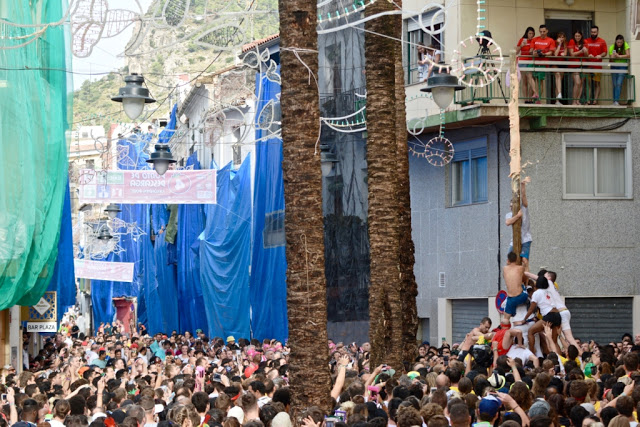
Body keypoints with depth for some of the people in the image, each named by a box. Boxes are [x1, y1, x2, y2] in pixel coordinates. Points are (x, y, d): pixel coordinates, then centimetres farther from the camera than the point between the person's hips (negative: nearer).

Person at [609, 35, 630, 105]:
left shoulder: (625, 45, -6)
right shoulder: (612, 47, -5)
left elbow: (628, 55, -15)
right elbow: (611, 58, -7)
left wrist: (619, 56, -22)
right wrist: (613, 56, -30)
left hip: (622, 67, -1)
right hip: (614, 67, 1)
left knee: (619, 84, -13)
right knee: (615, 84, 1)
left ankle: (616, 101, -18)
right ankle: (614, 101, 6)